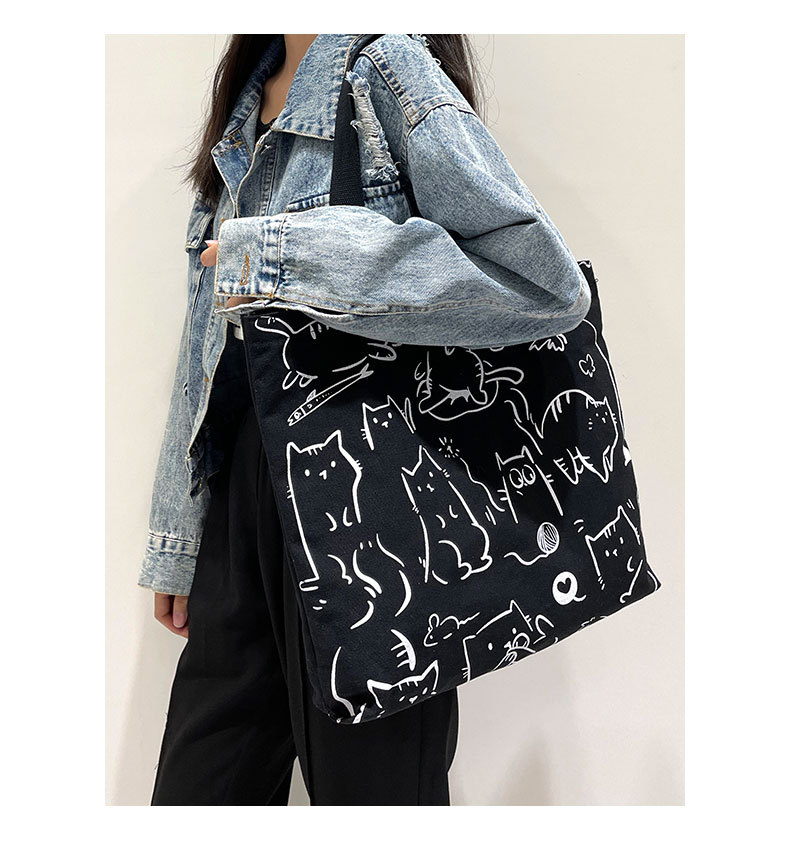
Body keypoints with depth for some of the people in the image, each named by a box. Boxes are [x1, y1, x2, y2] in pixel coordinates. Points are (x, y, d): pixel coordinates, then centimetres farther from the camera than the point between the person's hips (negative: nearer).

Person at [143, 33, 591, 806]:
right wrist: (175, 539, 15)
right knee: (194, 795, 16)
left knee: (364, 779, 9)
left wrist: (287, 259, -20)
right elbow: (208, 339, 16)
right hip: (241, 493, 8)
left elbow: (548, 279, -20)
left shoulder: (386, 68, -6)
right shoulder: (246, 106, 16)